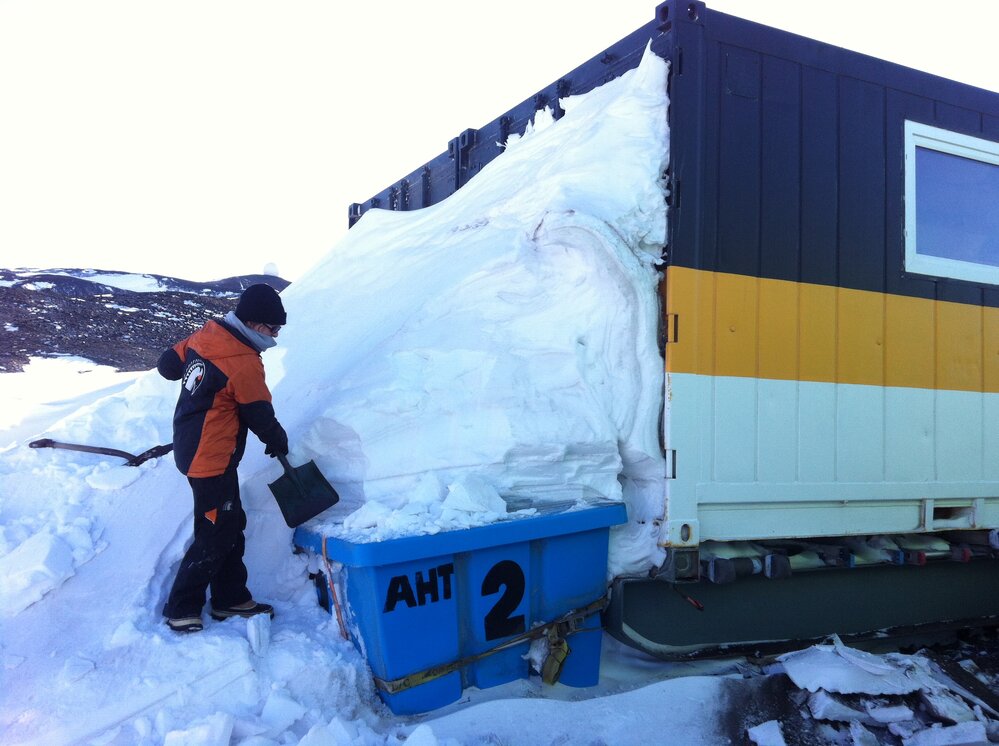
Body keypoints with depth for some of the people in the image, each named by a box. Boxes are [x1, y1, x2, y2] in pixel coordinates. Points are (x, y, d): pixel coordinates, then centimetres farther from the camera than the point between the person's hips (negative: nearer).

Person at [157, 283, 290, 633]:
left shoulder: (204, 335, 1)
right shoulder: (244, 364, -21)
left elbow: (167, 364, 12)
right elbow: (260, 414, -10)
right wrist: (279, 442, 9)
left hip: (189, 446, 9)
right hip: (212, 460, -9)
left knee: (231, 525, 17)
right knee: (215, 536, 0)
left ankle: (230, 598, 28)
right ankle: (181, 609, 11)